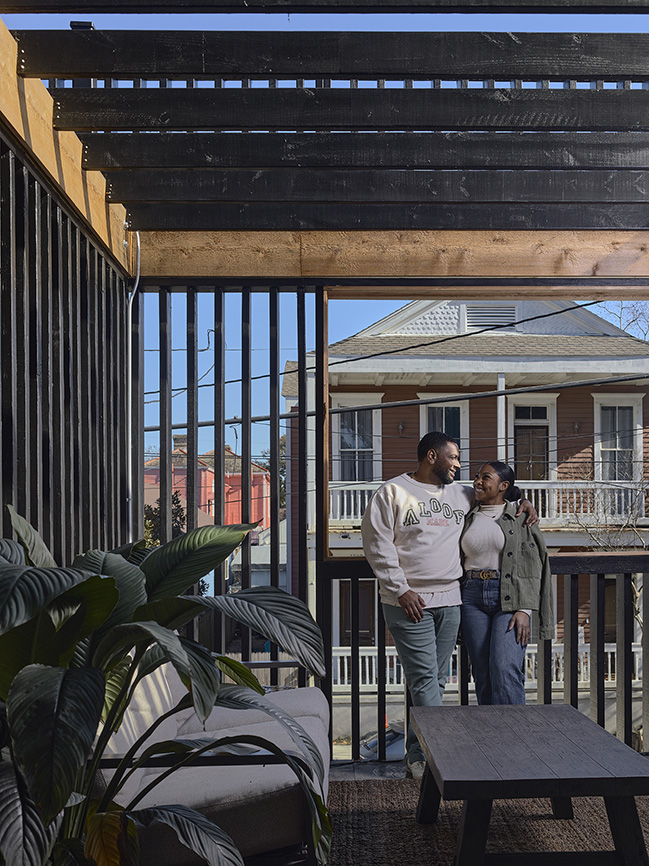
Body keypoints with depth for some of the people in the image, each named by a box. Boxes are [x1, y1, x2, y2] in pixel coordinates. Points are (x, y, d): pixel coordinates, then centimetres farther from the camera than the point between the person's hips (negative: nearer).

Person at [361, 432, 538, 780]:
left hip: (449, 601, 6)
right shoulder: (393, 492, -2)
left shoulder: (460, 494, 16)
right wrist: (401, 590, -12)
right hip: (409, 602, -6)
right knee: (425, 679, -7)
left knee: (434, 681, 9)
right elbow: (377, 543, -7)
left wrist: (520, 503, 14)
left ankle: (418, 757, 19)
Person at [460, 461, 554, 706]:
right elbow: (457, 563, 15)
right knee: (482, 674, 3)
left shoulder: (521, 519, 3)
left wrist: (524, 610, -11)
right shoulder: (467, 517, 13)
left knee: (504, 669, -15)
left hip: (510, 599, -3)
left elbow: (533, 567, -2)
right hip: (473, 597, 4)